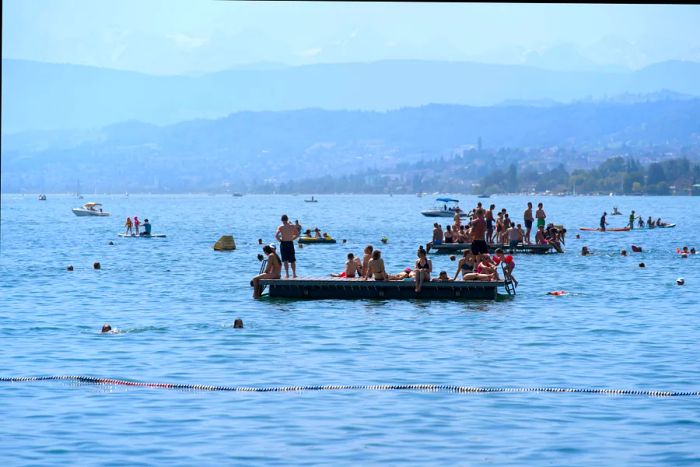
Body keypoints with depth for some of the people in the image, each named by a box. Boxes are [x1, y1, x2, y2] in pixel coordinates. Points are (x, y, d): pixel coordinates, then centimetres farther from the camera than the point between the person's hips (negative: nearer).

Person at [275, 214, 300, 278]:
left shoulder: (281, 227, -7)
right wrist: (292, 239, 12)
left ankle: (287, 274, -5)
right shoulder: (292, 226, 0)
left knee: (285, 260, 2)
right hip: (290, 243, 2)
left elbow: (276, 235, -17)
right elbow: (297, 235, 3)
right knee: (292, 260, 11)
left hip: (283, 243, -2)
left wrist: (280, 240, -1)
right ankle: (294, 274, 16)